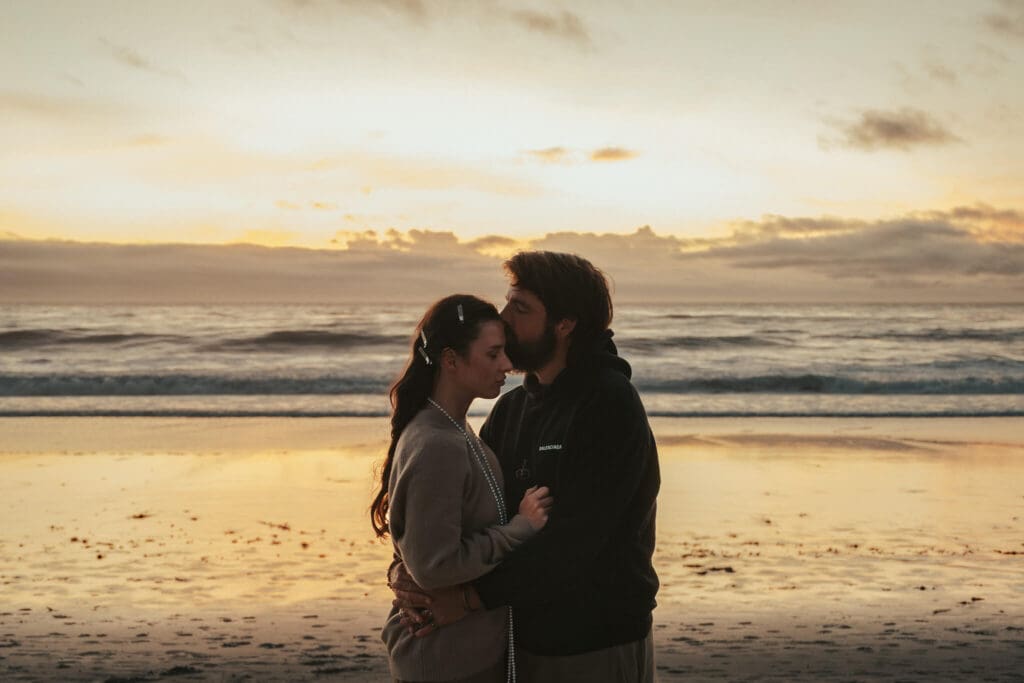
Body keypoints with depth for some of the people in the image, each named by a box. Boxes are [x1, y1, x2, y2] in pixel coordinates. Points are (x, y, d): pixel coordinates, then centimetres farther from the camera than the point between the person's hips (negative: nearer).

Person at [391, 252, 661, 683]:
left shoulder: (610, 404, -17)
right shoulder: (511, 409, 8)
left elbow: (576, 537, -24)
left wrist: (475, 596, -25)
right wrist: (403, 571, -11)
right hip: (526, 641, 7)